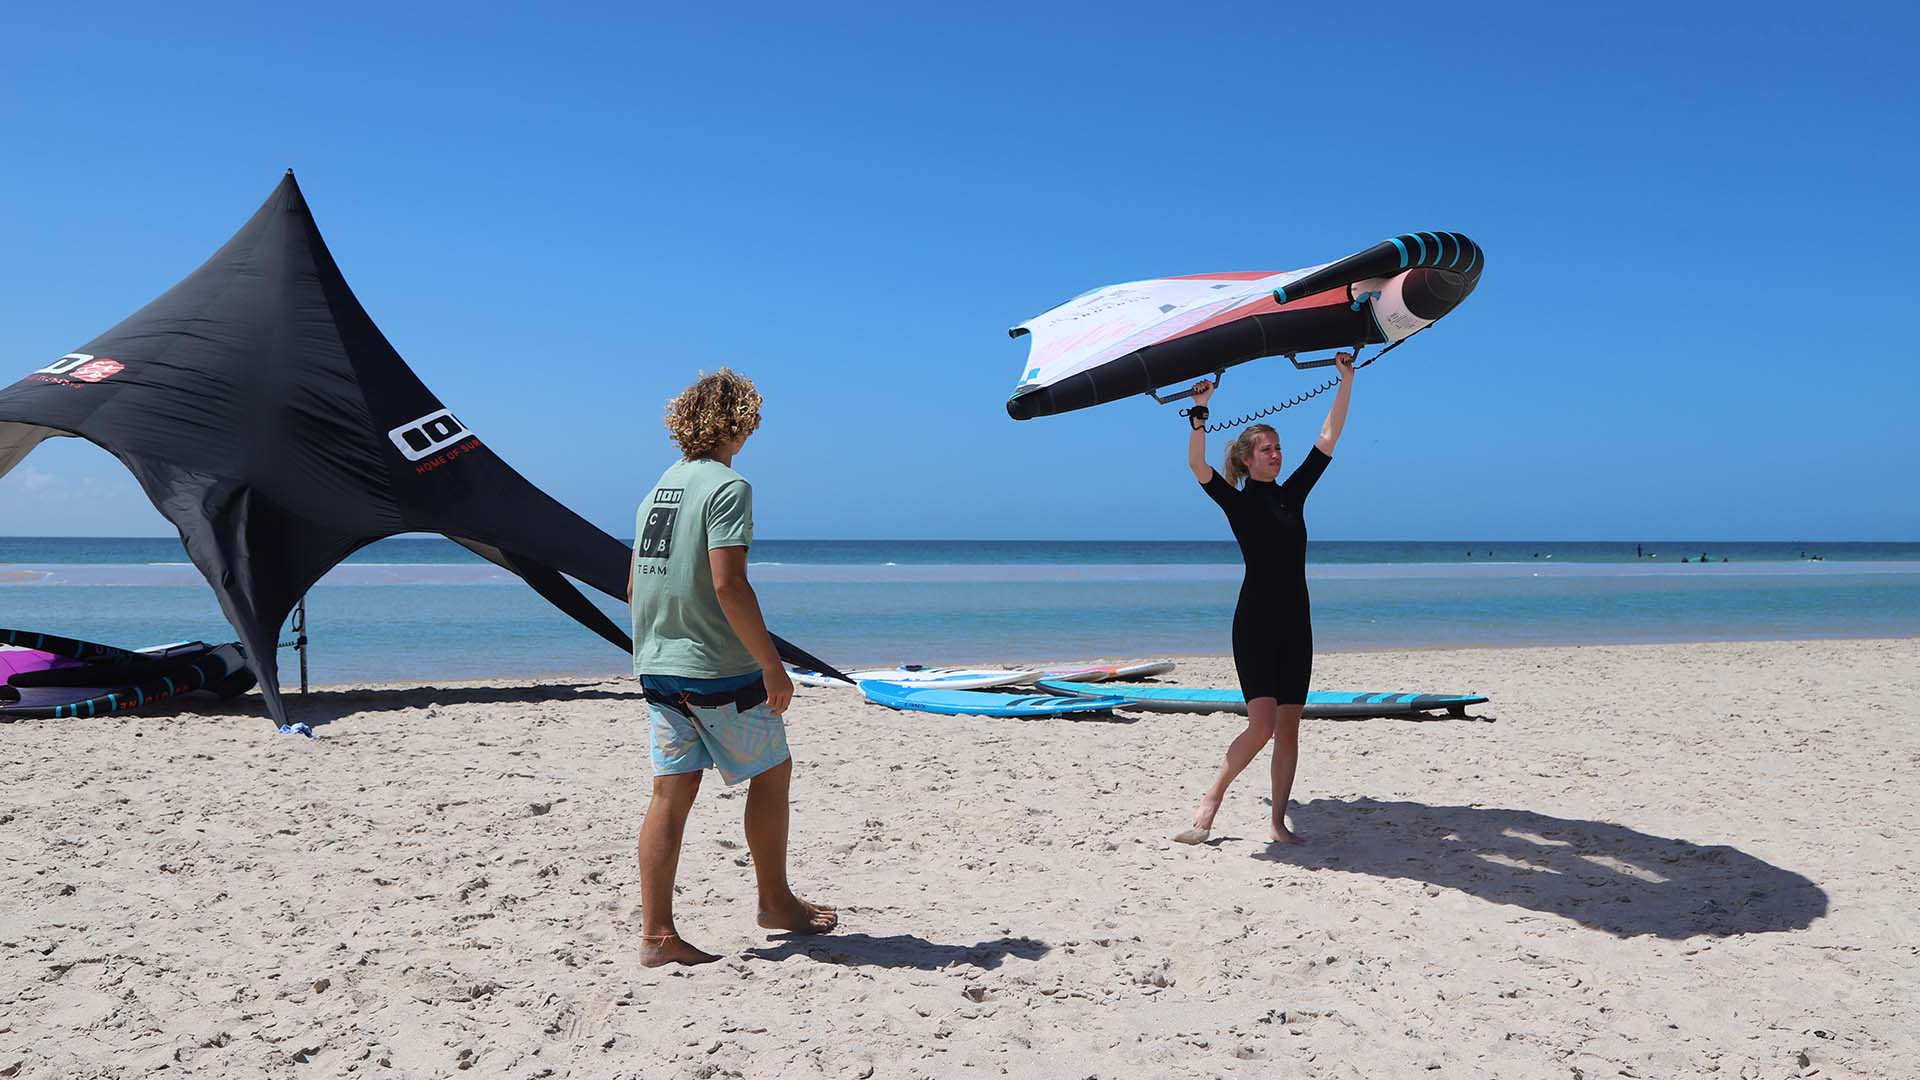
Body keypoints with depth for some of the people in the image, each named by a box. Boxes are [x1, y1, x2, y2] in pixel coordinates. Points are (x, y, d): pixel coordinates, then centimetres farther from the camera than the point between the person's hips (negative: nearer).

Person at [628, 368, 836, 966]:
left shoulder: (659, 487, 12)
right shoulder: (727, 486, -13)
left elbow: (634, 586, 15)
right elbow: (727, 585, -22)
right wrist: (773, 666, -17)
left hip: (658, 669, 7)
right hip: (720, 670, -7)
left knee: (671, 792, 7)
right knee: (772, 772, 12)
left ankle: (656, 934, 7)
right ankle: (775, 901, 24)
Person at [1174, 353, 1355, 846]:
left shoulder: (1293, 493, 12)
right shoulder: (1237, 502, -2)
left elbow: (1328, 439, 12)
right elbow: (1197, 465, -19)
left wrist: (1346, 381, 9)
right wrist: (1200, 411, -25)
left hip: (1295, 623, 6)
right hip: (1254, 622, -5)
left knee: (1289, 728, 4)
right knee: (1261, 725, -14)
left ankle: (1277, 822, 9)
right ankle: (1210, 801, 2)